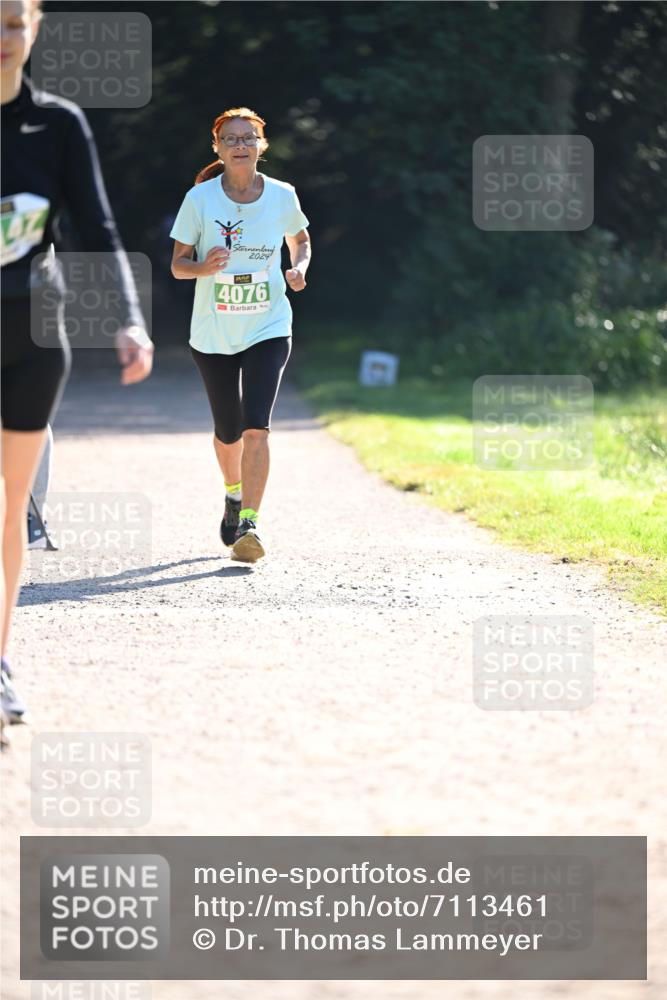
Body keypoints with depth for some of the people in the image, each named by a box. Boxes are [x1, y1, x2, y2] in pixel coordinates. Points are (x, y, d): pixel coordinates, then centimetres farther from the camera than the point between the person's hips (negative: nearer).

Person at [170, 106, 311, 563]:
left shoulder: (282, 196, -3)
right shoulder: (200, 199, -6)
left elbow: (301, 239, 17)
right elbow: (178, 264, -2)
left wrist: (299, 268, -5)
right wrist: (205, 267, -24)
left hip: (268, 329, -1)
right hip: (213, 333, 1)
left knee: (256, 427, -17)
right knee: (228, 431, 11)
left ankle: (249, 524, -19)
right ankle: (234, 493, 43)